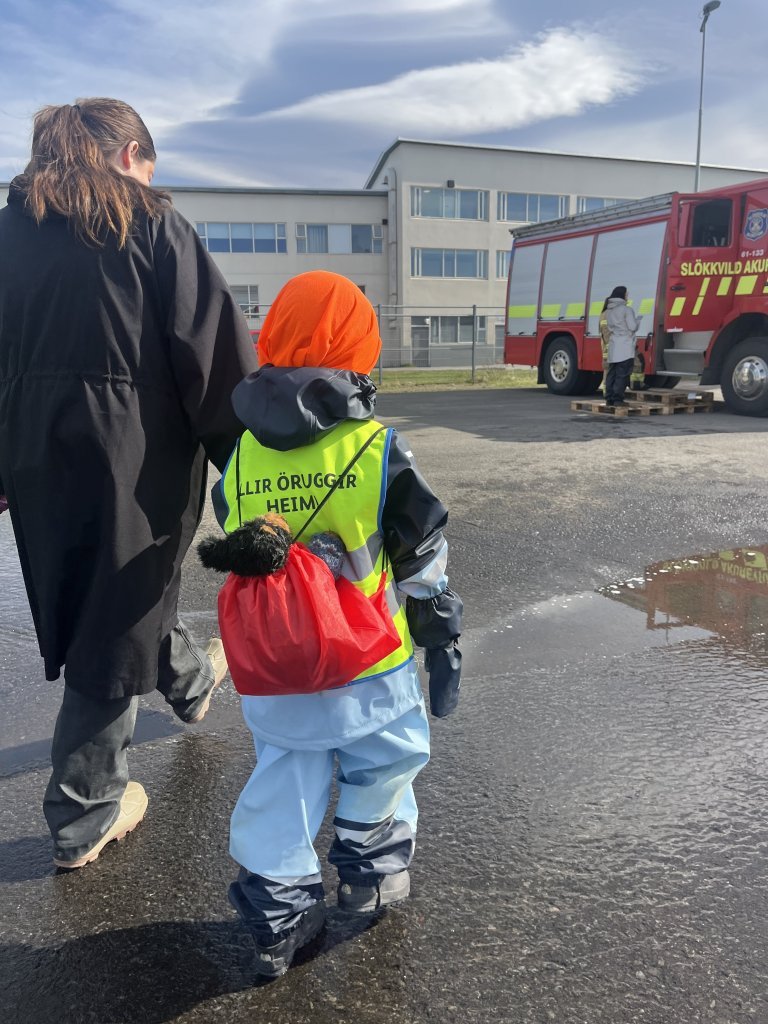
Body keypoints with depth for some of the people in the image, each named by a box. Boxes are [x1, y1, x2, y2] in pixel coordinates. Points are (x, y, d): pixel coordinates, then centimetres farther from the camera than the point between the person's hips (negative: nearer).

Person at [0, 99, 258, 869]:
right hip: (134, 451, -5)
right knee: (114, 628, 6)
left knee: (102, 595, 24)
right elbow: (213, 347, -11)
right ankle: (83, 816, 19)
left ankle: (189, 680, 50)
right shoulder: (149, 221, -3)